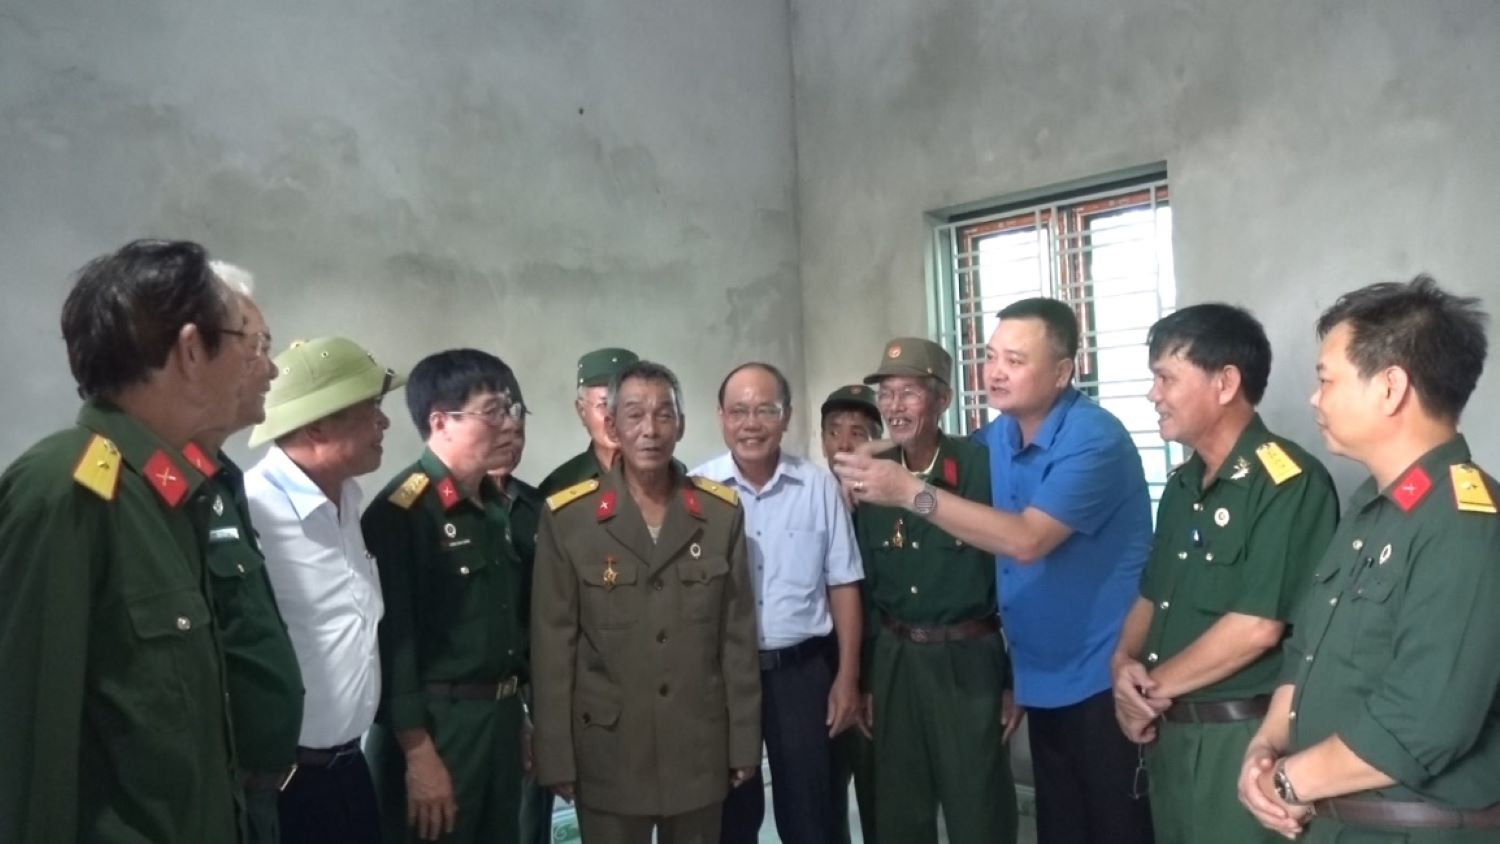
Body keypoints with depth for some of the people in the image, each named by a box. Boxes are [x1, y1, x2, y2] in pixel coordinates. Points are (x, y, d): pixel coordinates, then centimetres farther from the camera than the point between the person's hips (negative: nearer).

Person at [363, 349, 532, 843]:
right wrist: (418, 752, -19)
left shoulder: (498, 504, 9)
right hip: (435, 723, -7)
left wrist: (514, 706, 15)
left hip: (502, 716, 8)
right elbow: (392, 636, -18)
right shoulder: (400, 512, -16)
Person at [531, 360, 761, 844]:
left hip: (700, 749, 2)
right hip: (606, 752, -2)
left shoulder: (722, 512, 0)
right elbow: (552, 647, -5)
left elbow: (738, 636, 2)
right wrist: (557, 758, -4)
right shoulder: (566, 517, -7)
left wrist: (744, 742, 3)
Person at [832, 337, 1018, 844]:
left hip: (969, 663, -4)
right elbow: (866, 585, 9)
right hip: (894, 663, 5)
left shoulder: (982, 467, -11)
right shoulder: (872, 476, 3)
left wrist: (1016, 679, -7)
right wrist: (866, 678, 11)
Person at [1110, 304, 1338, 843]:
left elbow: (1257, 628, -22)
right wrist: (1124, 662, -4)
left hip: (1239, 737, -7)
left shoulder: (1289, 483, -17)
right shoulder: (1183, 484, 10)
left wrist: (1155, 687, -11)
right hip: (1167, 730, 8)